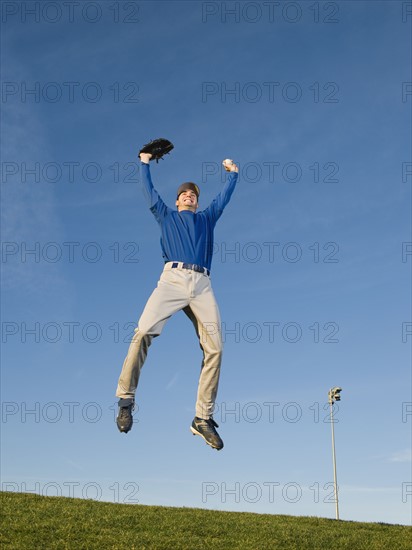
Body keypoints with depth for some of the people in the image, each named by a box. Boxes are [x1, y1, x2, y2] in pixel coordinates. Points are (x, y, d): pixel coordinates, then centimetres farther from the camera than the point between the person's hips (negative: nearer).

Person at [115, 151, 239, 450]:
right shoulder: (166, 216, 30)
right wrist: (145, 163, 44)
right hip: (173, 278, -2)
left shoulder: (207, 218, 34)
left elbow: (224, 196, 43)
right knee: (144, 331, -24)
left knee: (214, 347, -14)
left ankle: (203, 418, -12)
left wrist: (233, 173, 54)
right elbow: (150, 191, 36)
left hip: (202, 284, 2)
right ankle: (126, 400, -17)